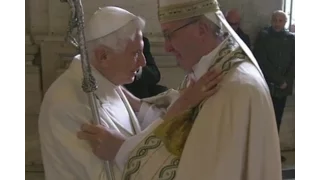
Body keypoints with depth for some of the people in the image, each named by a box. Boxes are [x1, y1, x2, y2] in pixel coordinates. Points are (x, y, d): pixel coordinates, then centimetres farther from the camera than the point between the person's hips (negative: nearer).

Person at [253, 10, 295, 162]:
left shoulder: (291, 38, 9)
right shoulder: (263, 36, 0)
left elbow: (294, 62, 6)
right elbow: (262, 61, -8)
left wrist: (286, 81, -9)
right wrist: (279, 80, -12)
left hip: (283, 87, 3)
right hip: (266, 86, -3)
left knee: (277, 120, 9)